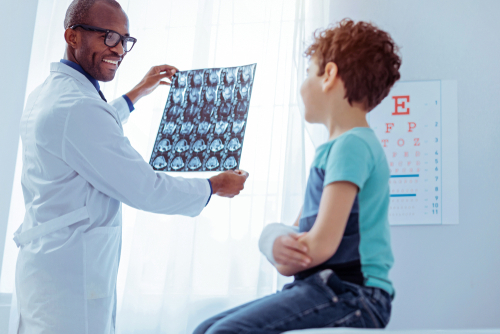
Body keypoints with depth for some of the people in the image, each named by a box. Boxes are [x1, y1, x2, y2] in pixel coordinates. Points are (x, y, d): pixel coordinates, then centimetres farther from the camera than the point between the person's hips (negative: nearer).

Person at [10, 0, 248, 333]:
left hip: (44, 262, 10)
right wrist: (216, 185, -4)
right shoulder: (77, 107, -21)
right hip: (71, 277, -10)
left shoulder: (47, 94, 12)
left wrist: (137, 93, 40)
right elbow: (145, 190, -19)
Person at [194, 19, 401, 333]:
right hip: (324, 288, 10)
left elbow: (322, 245, -21)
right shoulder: (331, 149, 19)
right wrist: (276, 240, -9)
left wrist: (284, 258, 0)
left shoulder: (353, 145, -13)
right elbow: (299, 231, 15)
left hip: (353, 294, -10)